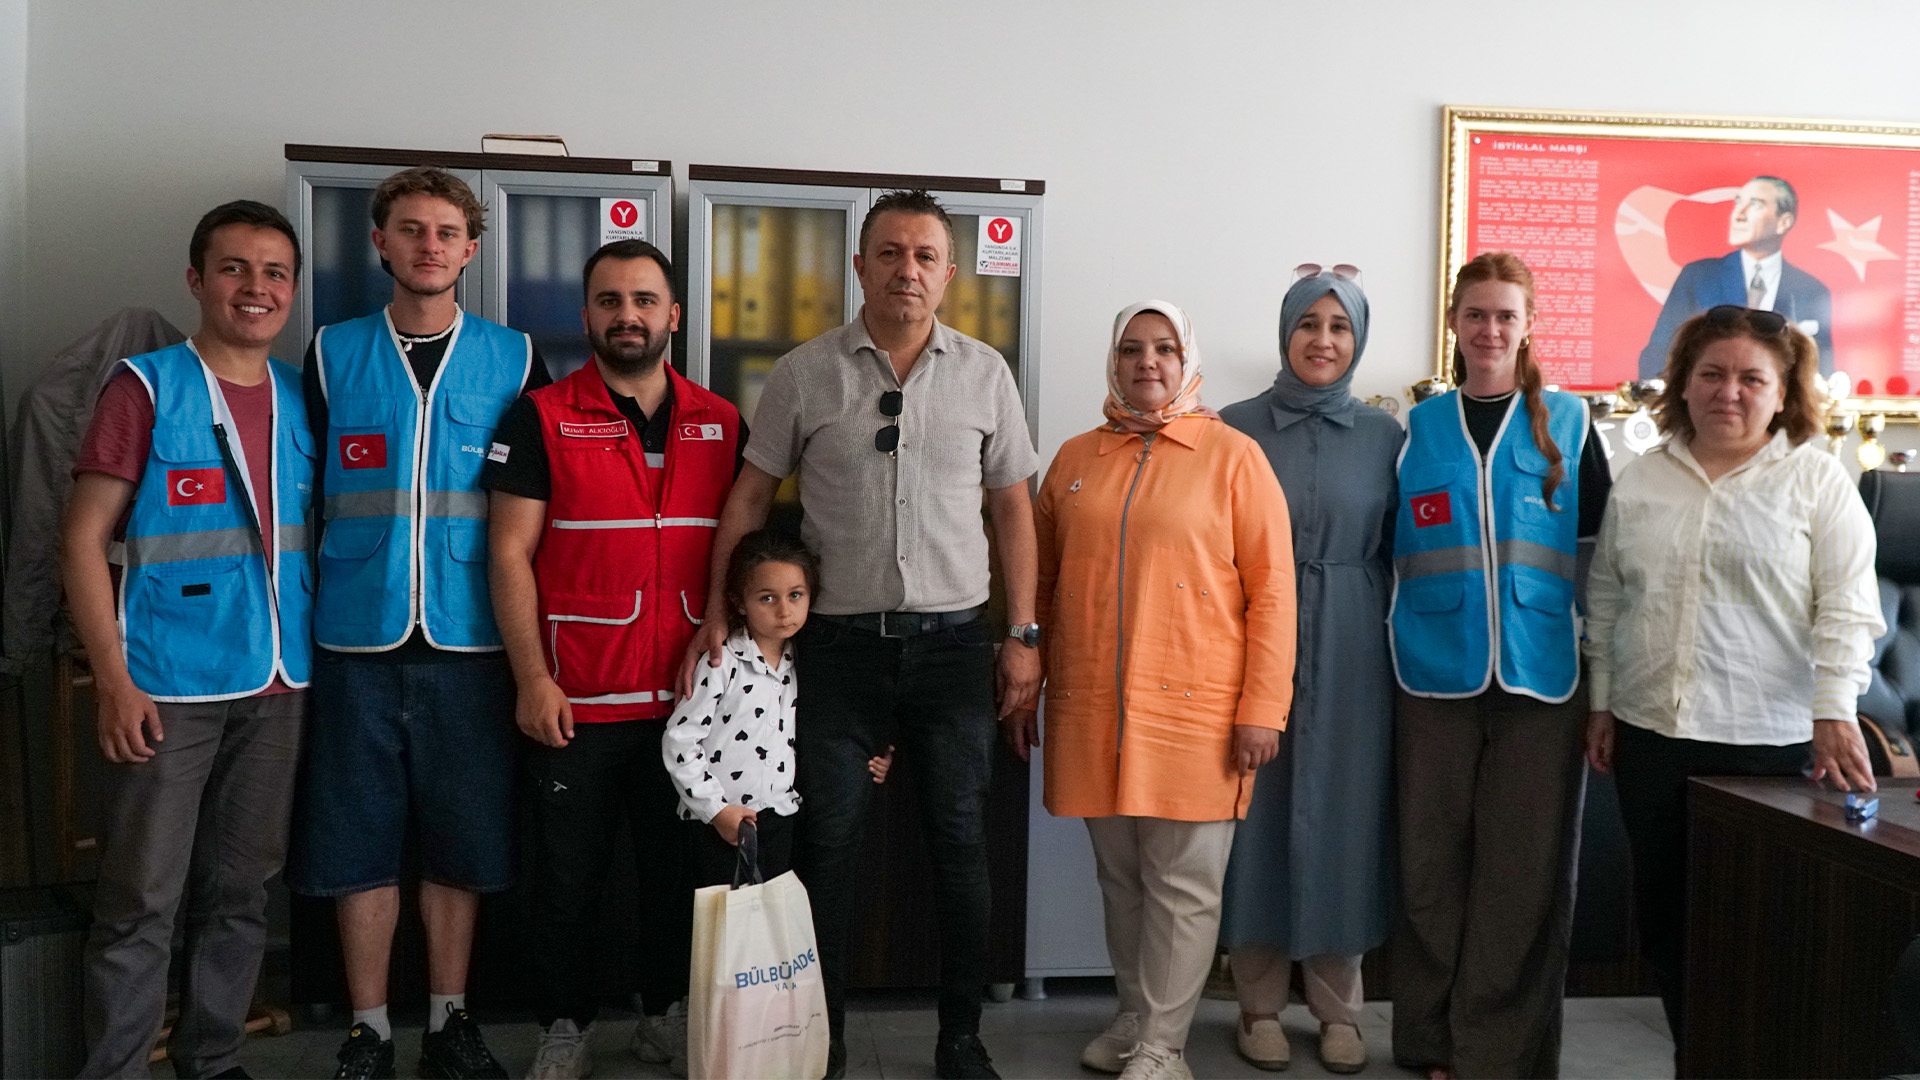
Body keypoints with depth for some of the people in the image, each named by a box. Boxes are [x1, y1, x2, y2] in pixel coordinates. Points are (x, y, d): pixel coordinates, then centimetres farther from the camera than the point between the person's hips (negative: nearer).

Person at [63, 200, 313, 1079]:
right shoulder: (147, 386, -4)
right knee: (141, 904, 1)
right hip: (168, 690, -4)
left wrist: (316, 659, 8)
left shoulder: (301, 398, 10)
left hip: (276, 686, 5)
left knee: (241, 893, 13)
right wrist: (114, 681, -13)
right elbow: (83, 539, -7)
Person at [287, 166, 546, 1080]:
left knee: (461, 839, 7)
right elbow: (305, 490, 10)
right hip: (357, 639, 0)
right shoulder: (332, 352, 7)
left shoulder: (514, 358, 6)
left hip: (468, 637, 0)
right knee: (358, 838, 5)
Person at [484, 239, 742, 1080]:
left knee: (679, 867, 12)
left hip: (690, 697, 3)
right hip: (576, 701, -2)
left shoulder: (721, 425, 8)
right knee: (569, 875, 8)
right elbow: (510, 554, -4)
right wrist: (533, 680, -10)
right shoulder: (541, 418, -1)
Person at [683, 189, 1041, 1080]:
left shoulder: (983, 373, 4)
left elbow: (1012, 506, 7)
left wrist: (1023, 634, 3)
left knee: (960, 843, 8)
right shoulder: (804, 374, 1)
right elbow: (750, 498, 4)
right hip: (839, 641, -1)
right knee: (827, 845, 6)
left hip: (953, 639, 1)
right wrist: (716, 616, -4)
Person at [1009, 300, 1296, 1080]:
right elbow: (1040, 584, 15)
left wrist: (1262, 708, -9)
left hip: (1195, 710, -3)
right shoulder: (1076, 459, 11)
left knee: (1182, 885, 2)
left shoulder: (1232, 456, 0)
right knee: (1119, 877, 14)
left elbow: (1271, 589, -4)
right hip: (1091, 710, 4)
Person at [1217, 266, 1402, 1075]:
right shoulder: (1235, 428, 2)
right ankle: (1259, 1004, 18)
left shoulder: (1385, 436, 6)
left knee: (1342, 814, 6)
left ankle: (1339, 1007, 20)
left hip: (1350, 654, 1)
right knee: (1258, 811, 4)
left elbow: (1402, 555, 8)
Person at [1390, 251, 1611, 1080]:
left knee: (1525, 869, 1)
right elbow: (1388, 553, 13)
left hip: (1542, 676, -1)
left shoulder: (1567, 422, 7)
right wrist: (1395, 648, 6)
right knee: (1435, 862, 6)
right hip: (1436, 676, 1)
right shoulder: (1419, 427, 8)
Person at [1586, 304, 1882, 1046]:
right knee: (1664, 914, 12)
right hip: (1650, 733, 4)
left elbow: (1846, 609, -6)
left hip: (1771, 742, -4)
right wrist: (1601, 704, 10)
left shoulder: (1817, 480, -1)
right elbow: (1606, 601, 12)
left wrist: (1834, 713, -15)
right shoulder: (1640, 481, 9)